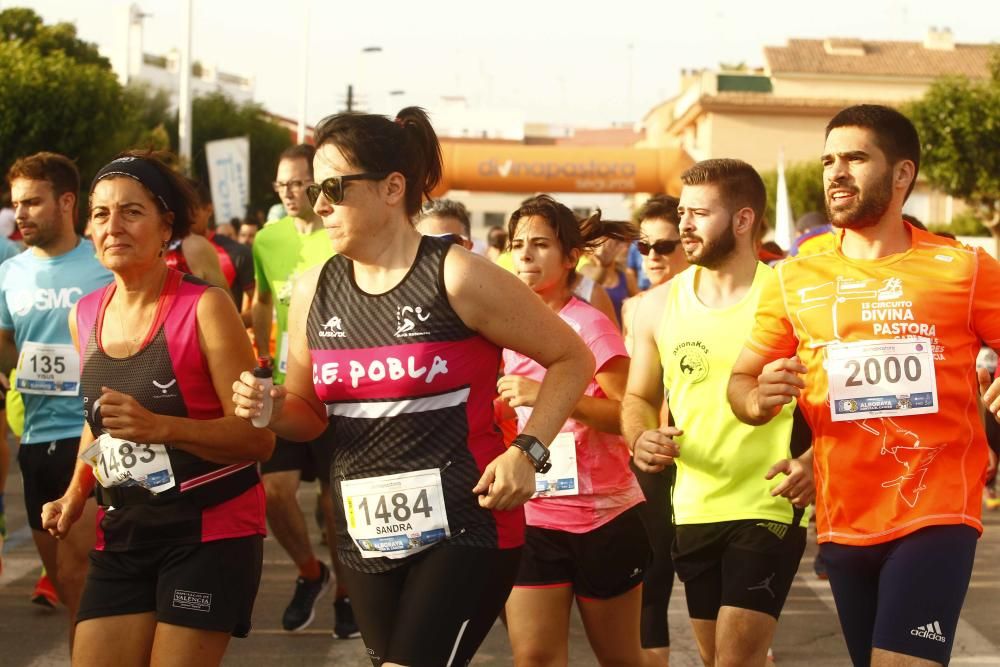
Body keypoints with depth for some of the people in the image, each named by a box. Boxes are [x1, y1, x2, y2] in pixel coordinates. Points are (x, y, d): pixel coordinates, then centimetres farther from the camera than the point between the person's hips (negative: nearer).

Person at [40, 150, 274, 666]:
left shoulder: (204, 308, -14)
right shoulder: (85, 317, 6)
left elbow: (259, 436, -17)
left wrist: (160, 427, -29)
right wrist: (75, 495, 9)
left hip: (210, 531, -6)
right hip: (121, 535, 6)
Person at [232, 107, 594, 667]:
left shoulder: (458, 277, -12)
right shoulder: (314, 291, 4)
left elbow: (572, 358, -3)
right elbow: (309, 412, 16)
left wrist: (528, 451, -14)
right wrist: (272, 410, -7)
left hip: (464, 528, -6)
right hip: (366, 538, 6)